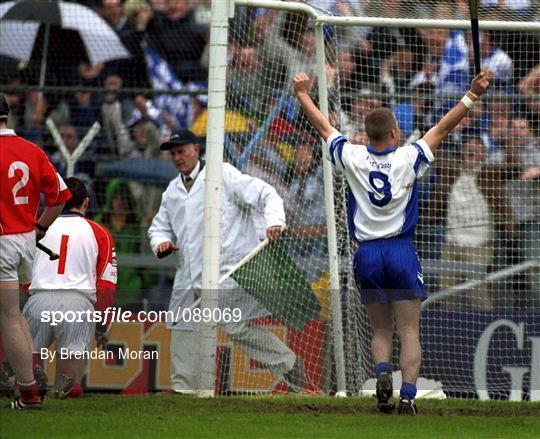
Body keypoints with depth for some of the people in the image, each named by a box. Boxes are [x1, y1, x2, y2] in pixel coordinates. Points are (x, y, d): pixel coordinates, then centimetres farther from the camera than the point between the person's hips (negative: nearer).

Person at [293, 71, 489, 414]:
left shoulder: (353, 158, -2)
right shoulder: (408, 158, -7)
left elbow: (324, 127, 12)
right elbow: (443, 128, -2)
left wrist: (303, 94, 25)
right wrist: (472, 96, 3)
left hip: (367, 255, 2)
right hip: (402, 252, -2)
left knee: (381, 330, 13)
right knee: (410, 332, -1)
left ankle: (382, 371, -15)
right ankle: (408, 395, -14)